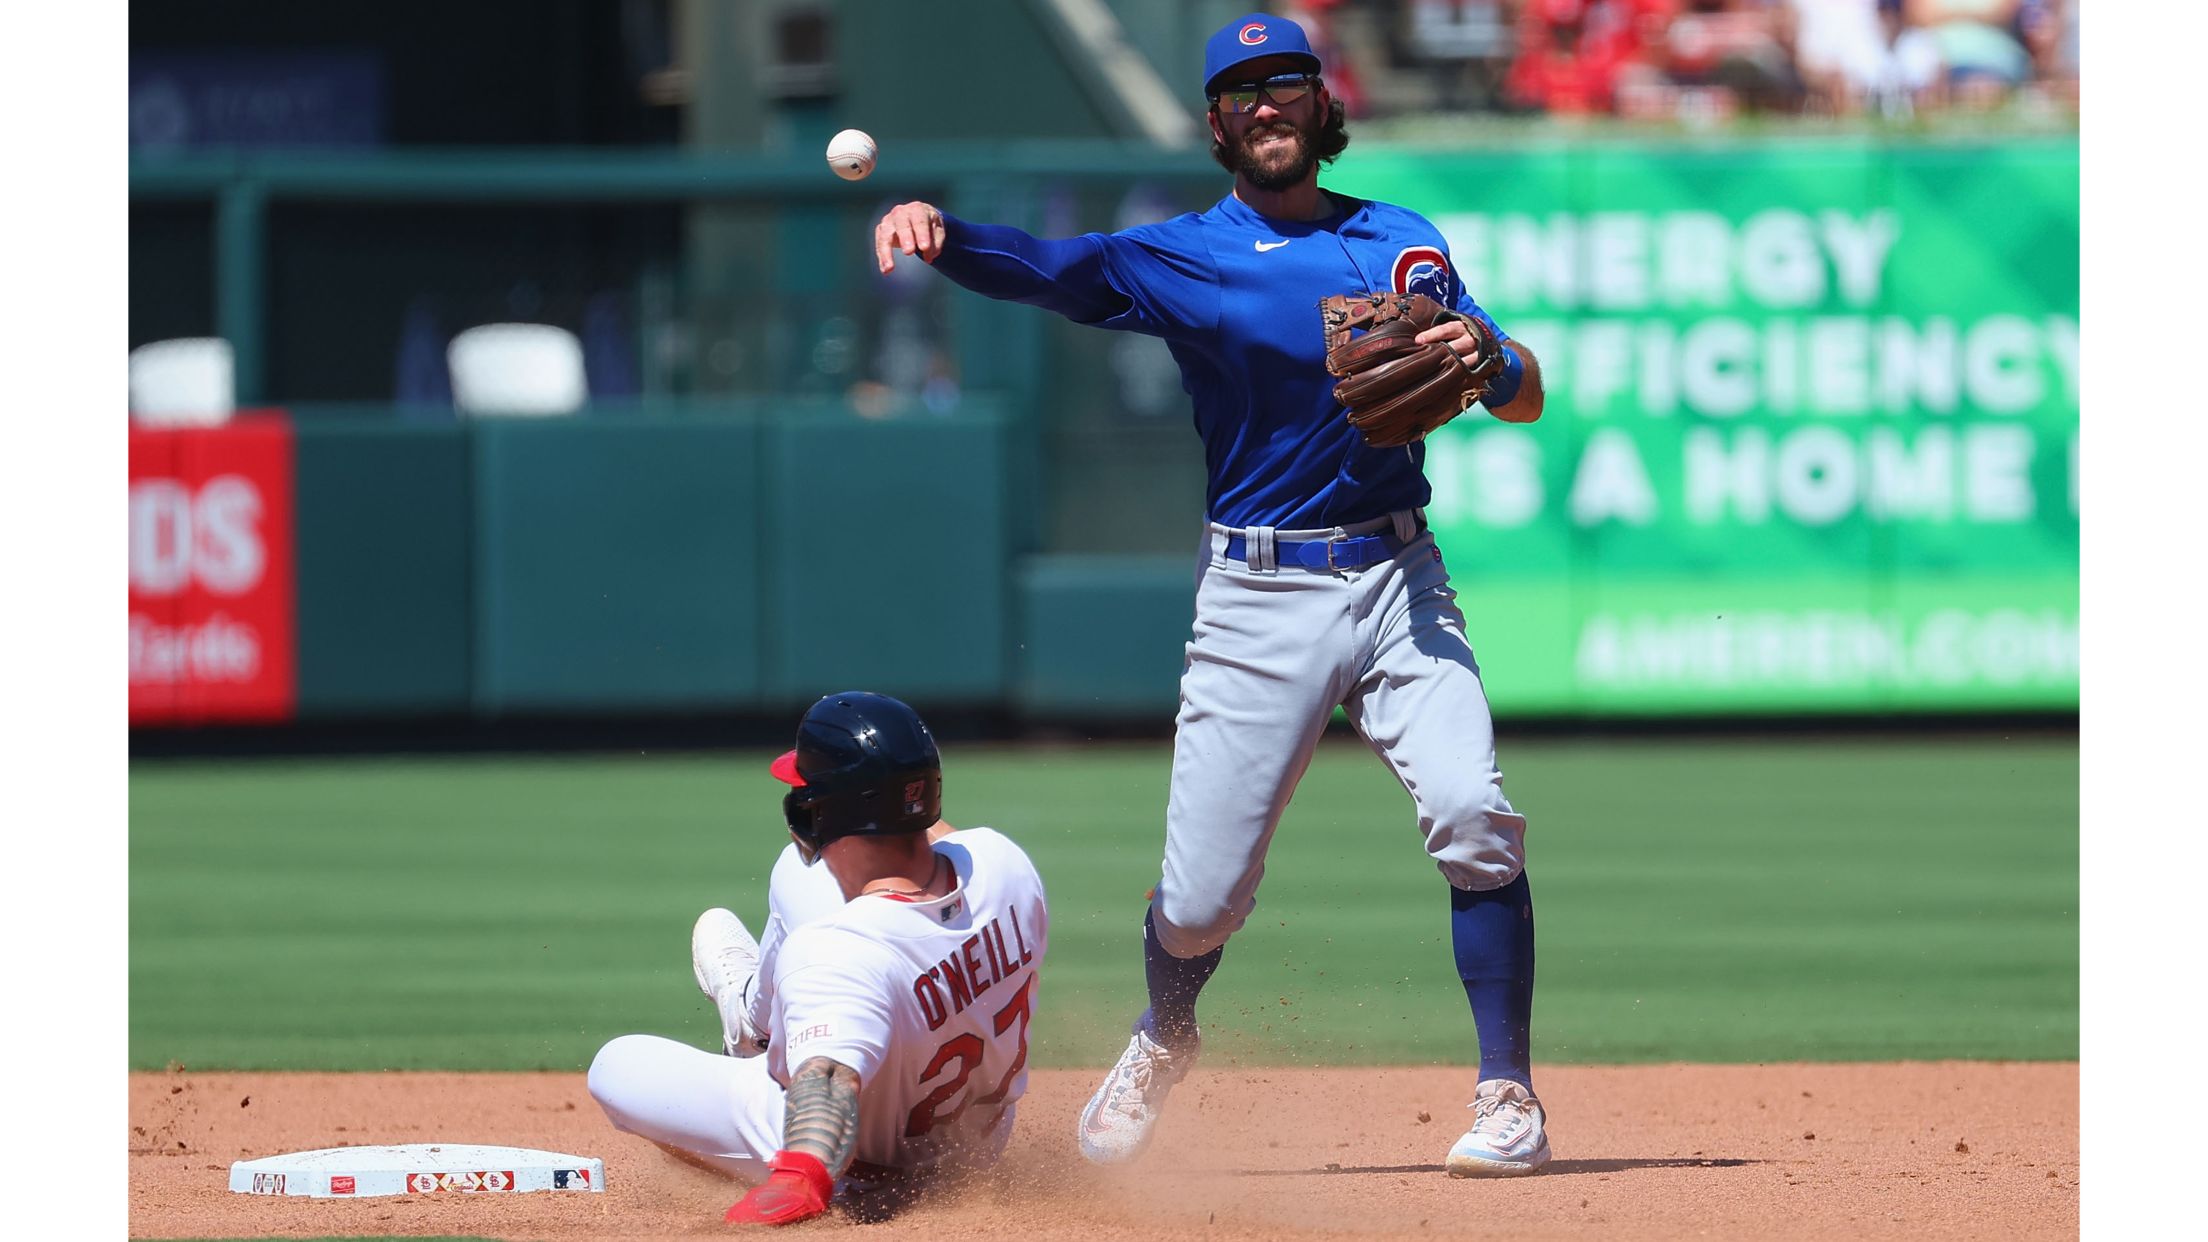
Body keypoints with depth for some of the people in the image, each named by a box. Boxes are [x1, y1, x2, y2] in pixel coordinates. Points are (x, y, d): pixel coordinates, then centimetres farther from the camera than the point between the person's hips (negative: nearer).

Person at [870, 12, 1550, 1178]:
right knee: (1201, 895, -1)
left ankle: (1509, 1100, -10)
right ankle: (1163, 1040, 34)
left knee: (1471, 813, -20)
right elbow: (1041, 265, -14)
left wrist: (1485, 356, -12)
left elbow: (1525, 402, 12)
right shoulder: (1180, 257, 3)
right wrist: (931, 228, -35)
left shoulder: (1405, 242, 12)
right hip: (1259, 596, -1)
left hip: (1398, 577, 1)